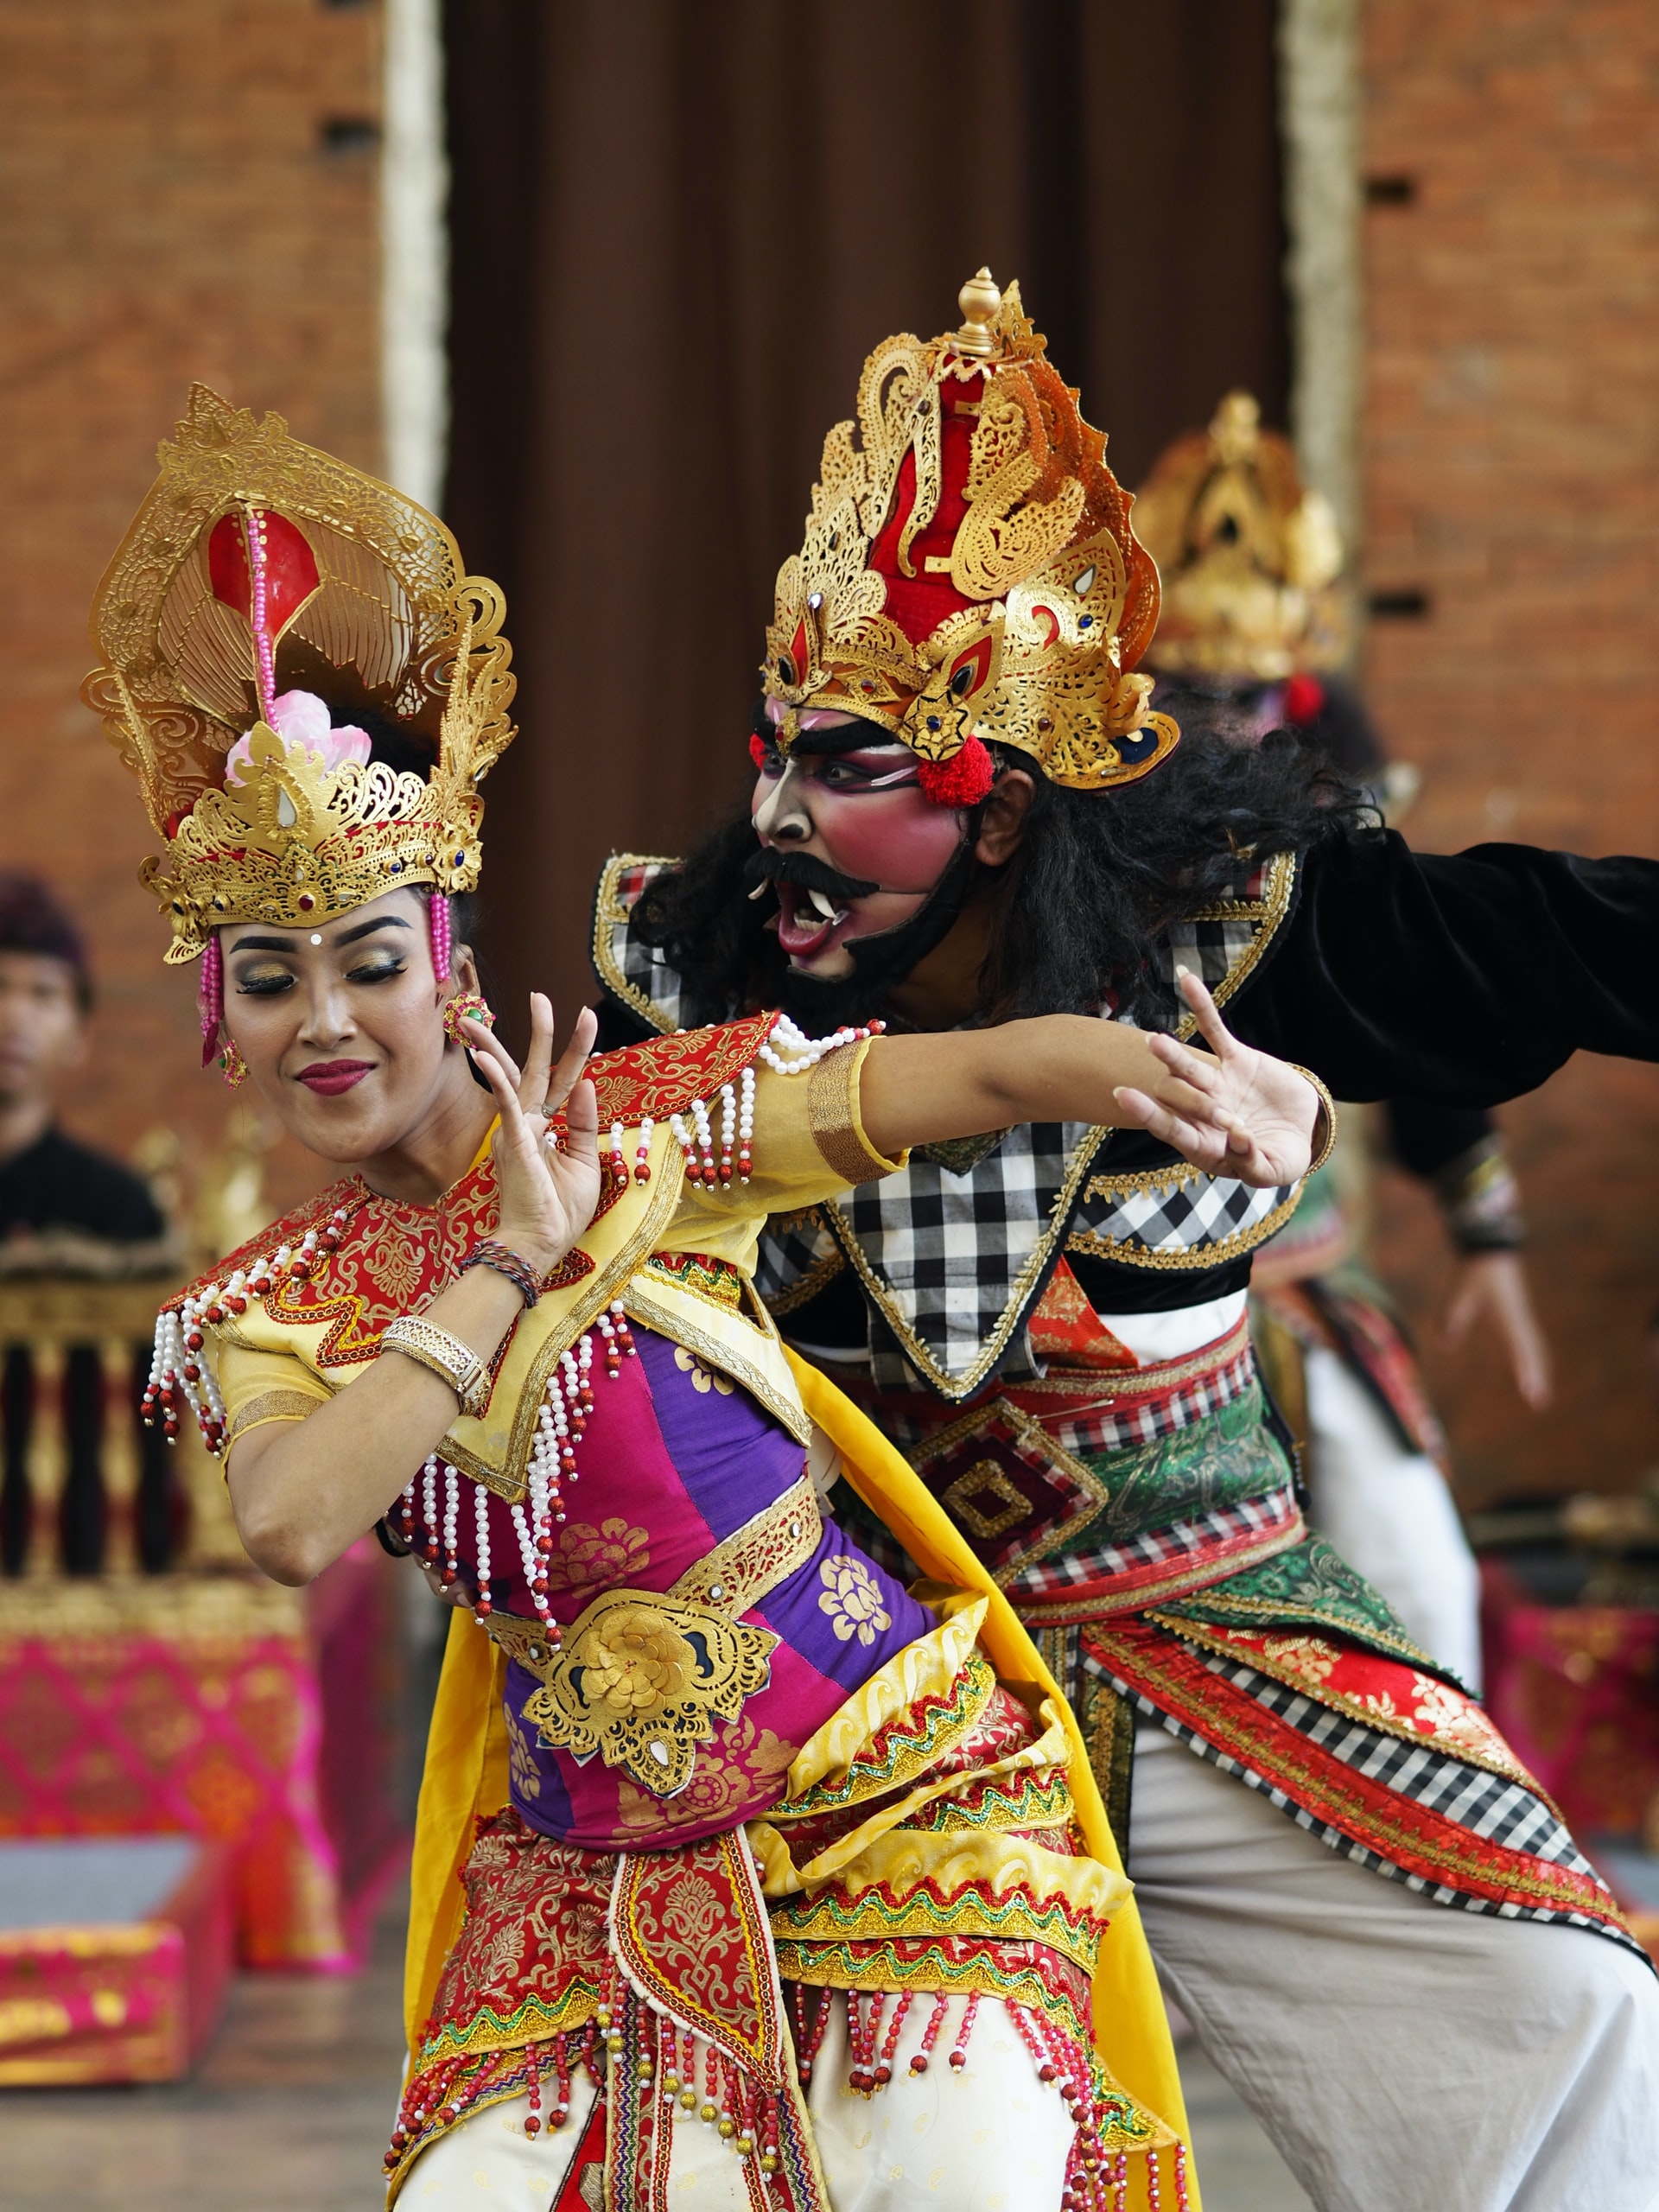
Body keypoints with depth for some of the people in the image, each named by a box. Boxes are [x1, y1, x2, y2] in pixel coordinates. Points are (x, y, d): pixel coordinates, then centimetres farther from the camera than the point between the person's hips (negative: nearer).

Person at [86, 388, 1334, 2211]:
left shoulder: (641, 1120, -6)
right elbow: (292, 1520, -21)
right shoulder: (267, 1308, 1)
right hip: (587, 1873, 3)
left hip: (896, 1789, -3)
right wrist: (517, 1259, -16)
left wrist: (1154, 1067, -42)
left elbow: (970, 1072, -21)